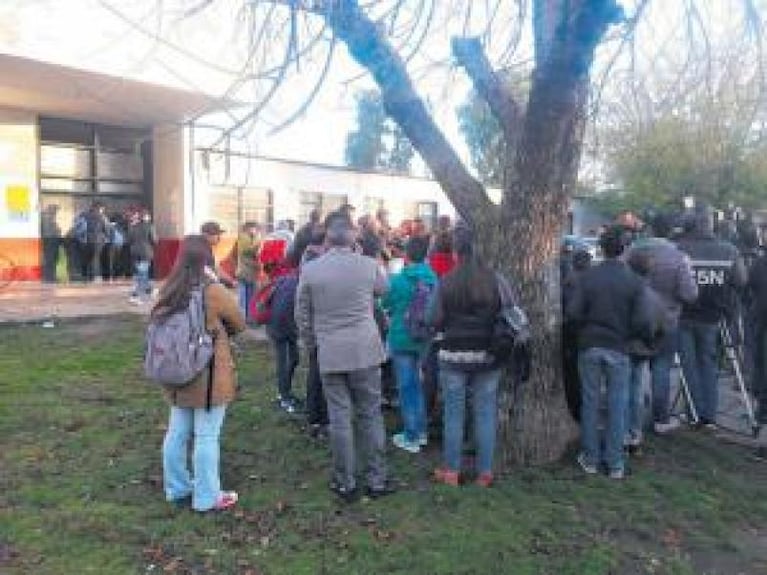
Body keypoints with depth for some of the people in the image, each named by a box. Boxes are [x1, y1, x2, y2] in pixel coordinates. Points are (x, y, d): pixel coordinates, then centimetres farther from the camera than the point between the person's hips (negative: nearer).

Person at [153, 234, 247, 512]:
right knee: (207, 437, 3)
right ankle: (207, 497, 14)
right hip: (209, 377, -6)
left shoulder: (168, 290, 0)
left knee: (177, 433, 17)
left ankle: (177, 488, 32)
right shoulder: (213, 291, -17)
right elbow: (240, 324, -6)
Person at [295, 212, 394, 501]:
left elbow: (302, 315, 4)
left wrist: (313, 342, 20)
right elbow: (384, 288, 17)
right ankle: (377, 480, 21)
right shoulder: (368, 265, -5)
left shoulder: (310, 269, -4)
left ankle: (345, 483, 20)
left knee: (340, 418, 8)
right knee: (371, 415, 11)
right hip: (366, 351, 0)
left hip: (329, 354, 0)